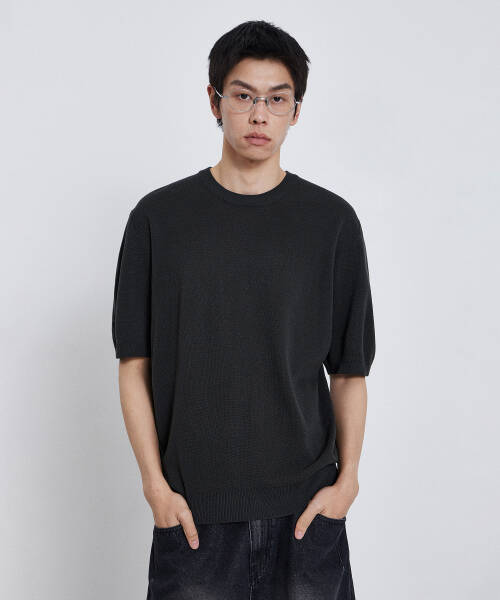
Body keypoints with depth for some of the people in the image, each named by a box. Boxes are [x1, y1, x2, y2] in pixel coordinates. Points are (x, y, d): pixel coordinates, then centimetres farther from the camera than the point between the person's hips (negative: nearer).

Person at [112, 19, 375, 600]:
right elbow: (135, 364, 1)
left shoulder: (332, 220, 2)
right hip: (194, 508, 0)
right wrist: (156, 485, -4)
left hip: (306, 505, 1)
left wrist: (347, 478, -3)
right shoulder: (159, 217, 0)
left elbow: (349, 369, 5)